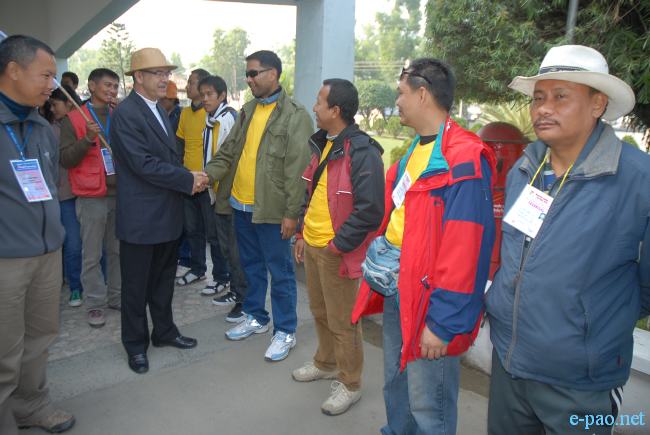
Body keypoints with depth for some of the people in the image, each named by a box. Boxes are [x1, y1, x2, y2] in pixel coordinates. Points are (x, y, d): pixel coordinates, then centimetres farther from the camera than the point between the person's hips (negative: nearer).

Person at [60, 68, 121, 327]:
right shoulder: (74, 119, -1)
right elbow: (65, 160, -7)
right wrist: (88, 139, -19)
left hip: (120, 193, 4)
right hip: (91, 196, -4)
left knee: (118, 250, 11)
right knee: (92, 255, 1)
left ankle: (117, 296, 22)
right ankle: (96, 304, 11)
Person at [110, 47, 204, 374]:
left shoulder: (159, 111, 13)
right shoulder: (125, 113, -15)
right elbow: (144, 164, -22)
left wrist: (190, 178, -3)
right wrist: (189, 180, -17)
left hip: (167, 214, 8)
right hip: (140, 217, -8)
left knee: (163, 280, 20)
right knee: (136, 284, 8)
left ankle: (164, 331, 36)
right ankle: (136, 344, 24)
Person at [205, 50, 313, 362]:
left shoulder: (295, 116, -12)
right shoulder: (247, 111, 11)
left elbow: (297, 170, -16)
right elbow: (228, 151, 12)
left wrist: (291, 213, -17)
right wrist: (209, 173, -5)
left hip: (271, 209, -7)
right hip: (241, 205, 8)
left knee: (279, 272, 5)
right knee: (251, 265, 20)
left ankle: (285, 332, 20)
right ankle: (256, 318, 37)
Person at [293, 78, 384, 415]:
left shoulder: (362, 152, -20)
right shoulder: (322, 145, 9)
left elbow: (369, 210, -23)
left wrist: (337, 245, -18)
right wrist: (302, 233, 14)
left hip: (337, 252, -9)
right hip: (312, 245, 9)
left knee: (342, 321, 6)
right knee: (320, 311, 23)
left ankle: (350, 384, 25)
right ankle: (325, 363, 45)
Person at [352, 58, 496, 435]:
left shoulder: (463, 159, -20)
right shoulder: (415, 150, 10)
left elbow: (466, 249, -24)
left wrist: (442, 322, -21)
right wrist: (381, 265, 15)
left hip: (428, 299, -9)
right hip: (395, 290, 9)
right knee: (395, 385, 26)